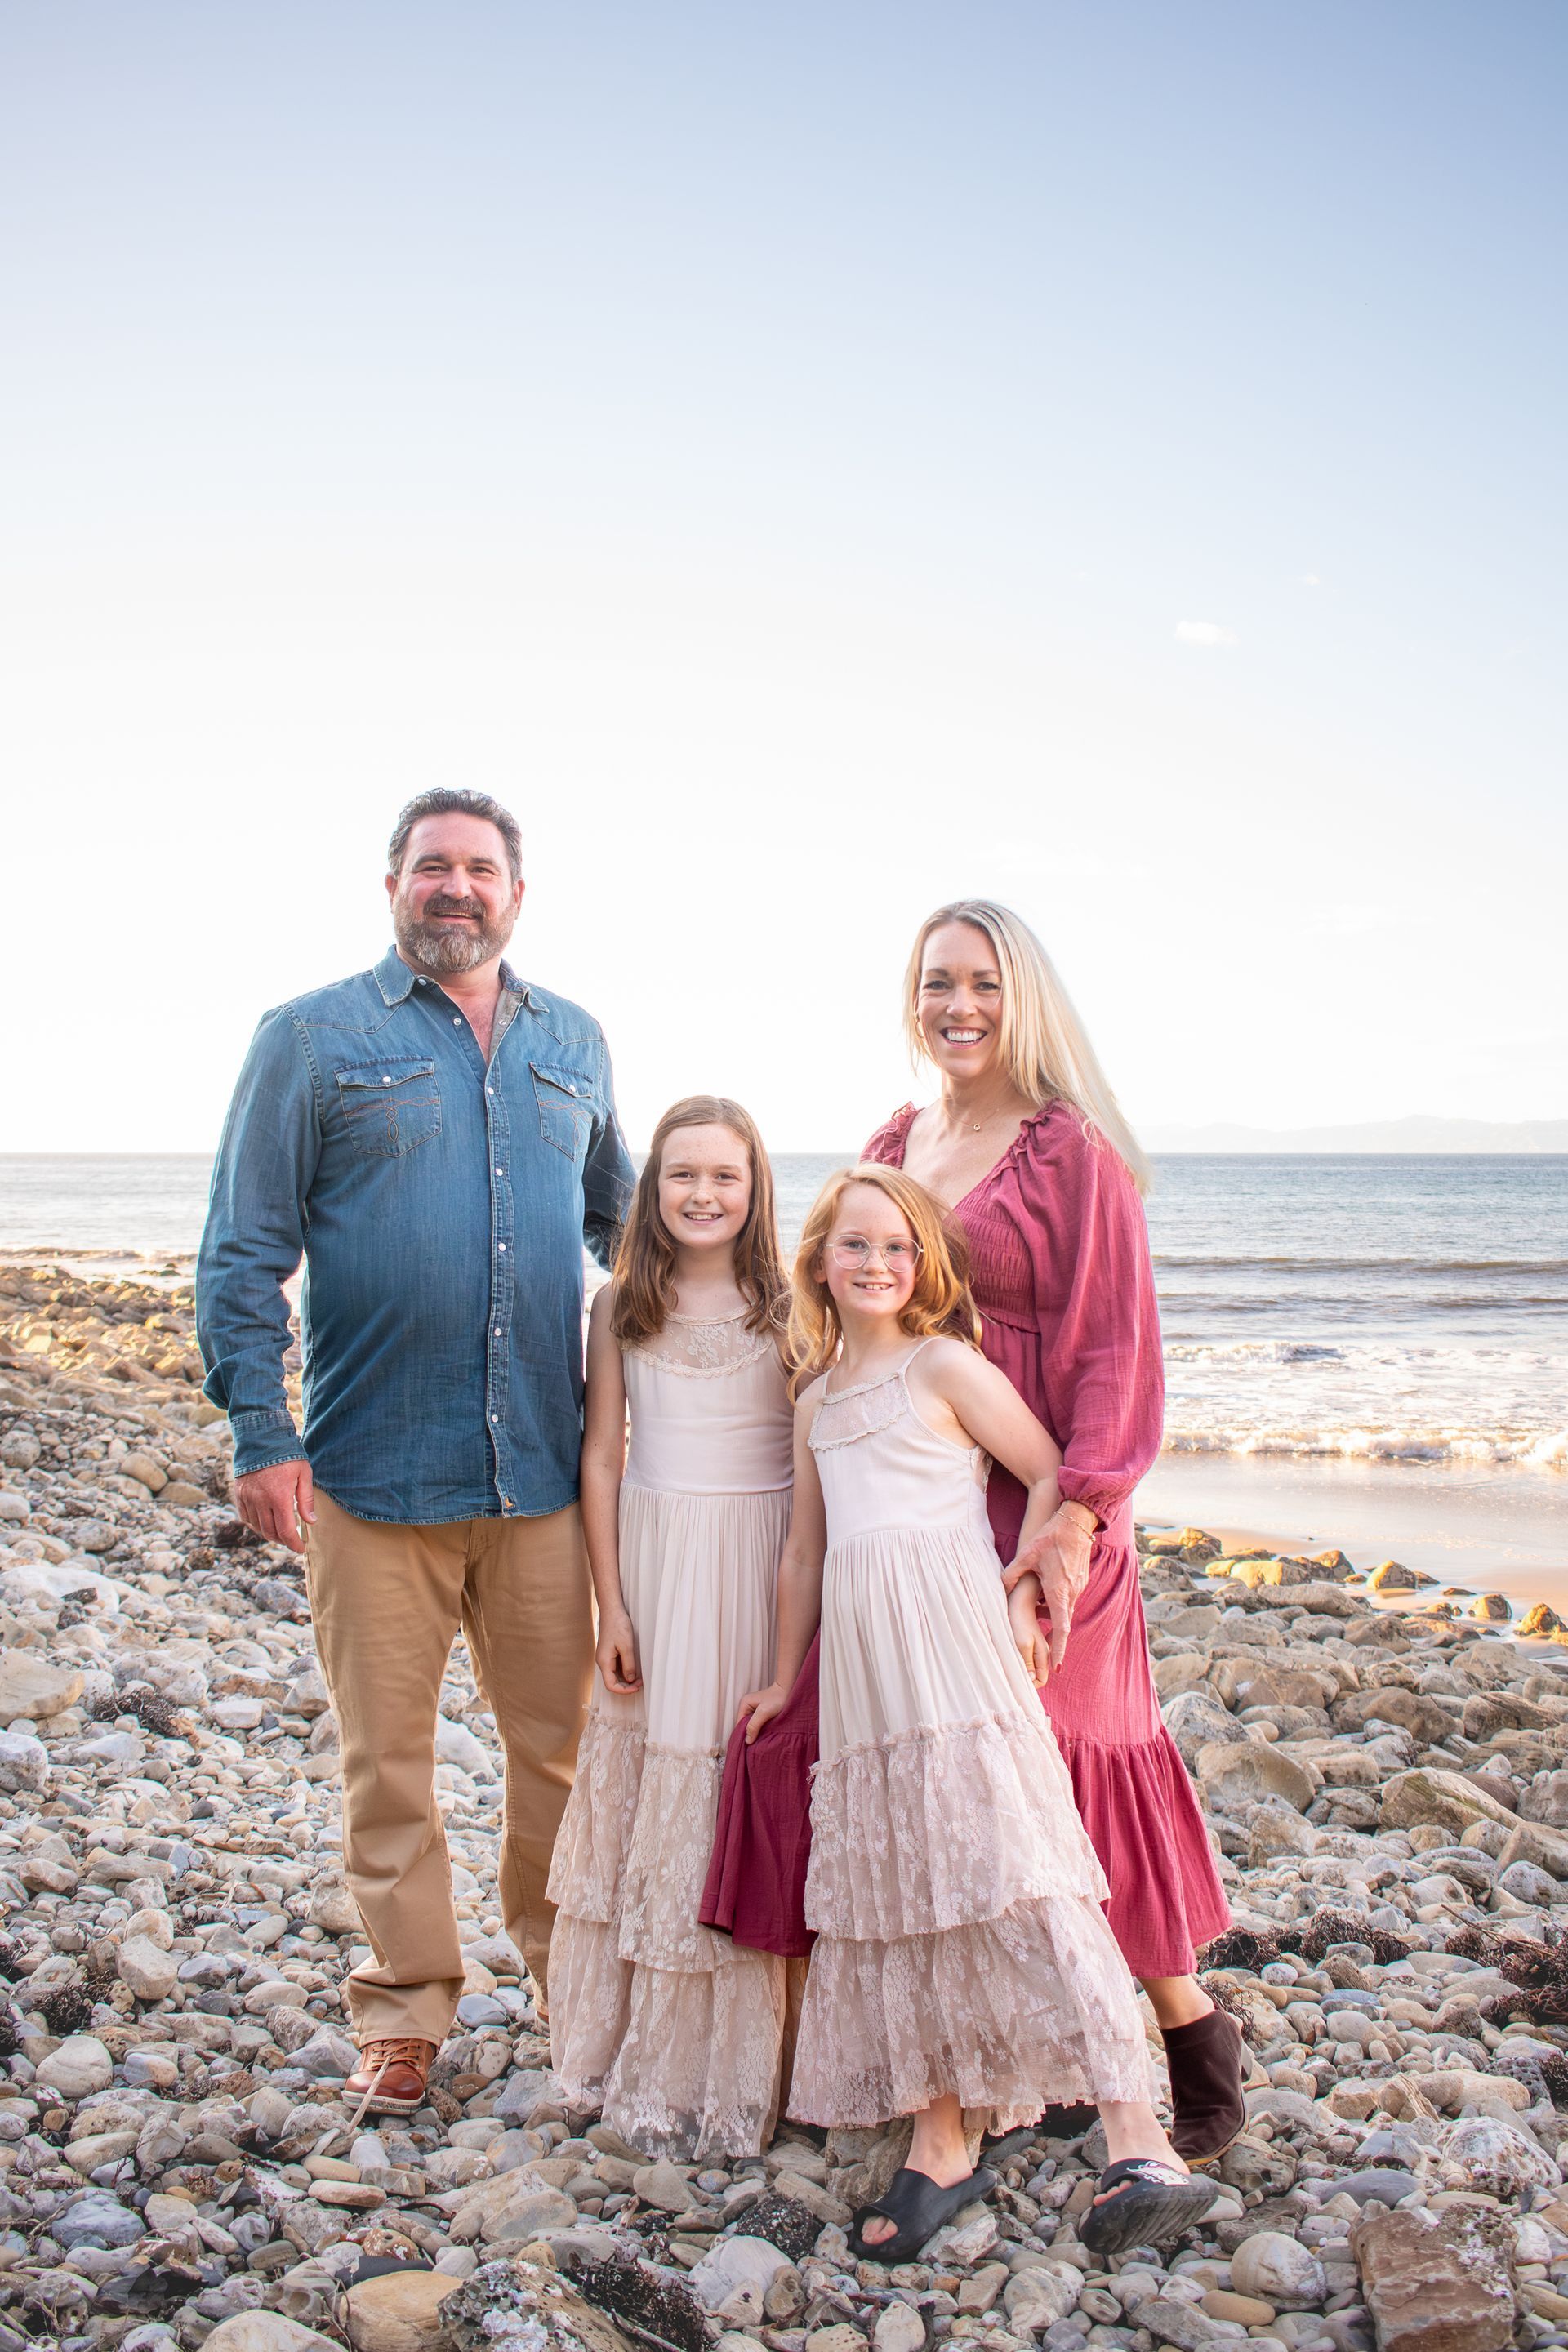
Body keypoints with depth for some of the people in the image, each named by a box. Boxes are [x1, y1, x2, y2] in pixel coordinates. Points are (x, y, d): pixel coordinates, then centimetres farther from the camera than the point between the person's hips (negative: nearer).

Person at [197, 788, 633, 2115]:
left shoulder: (572, 1044, 12)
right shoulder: (313, 1041, 1)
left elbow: (619, 1219, 23)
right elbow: (244, 1256, -2)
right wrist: (263, 1434, -9)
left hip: (542, 1463, 3)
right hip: (373, 1469, -2)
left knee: (562, 1740, 11)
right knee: (388, 1754, 7)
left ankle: (566, 1964, 31)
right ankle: (408, 2006, 24)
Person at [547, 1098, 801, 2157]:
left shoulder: (791, 1307, -2)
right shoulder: (622, 1309, 2)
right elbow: (603, 1459, 3)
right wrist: (612, 1606, -1)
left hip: (767, 1570, -1)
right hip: (655, 1567, 1)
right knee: (653, 1799, 9)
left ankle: (747, 2061, 18)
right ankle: (650, 2053, 24)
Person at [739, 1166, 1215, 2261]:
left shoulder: (944, 1365, 0)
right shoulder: (817, 1399, 19)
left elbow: (1052, 1472, -2)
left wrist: (1023, 1591, -8)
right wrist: (784, 1677, 30)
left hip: (953, 1646, -7)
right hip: (862, 1666, 7)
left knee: (1008, 1870, -15)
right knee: (895, 1893, 8)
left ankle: (1142, 2149, -16)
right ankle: (940, 2151, 17)